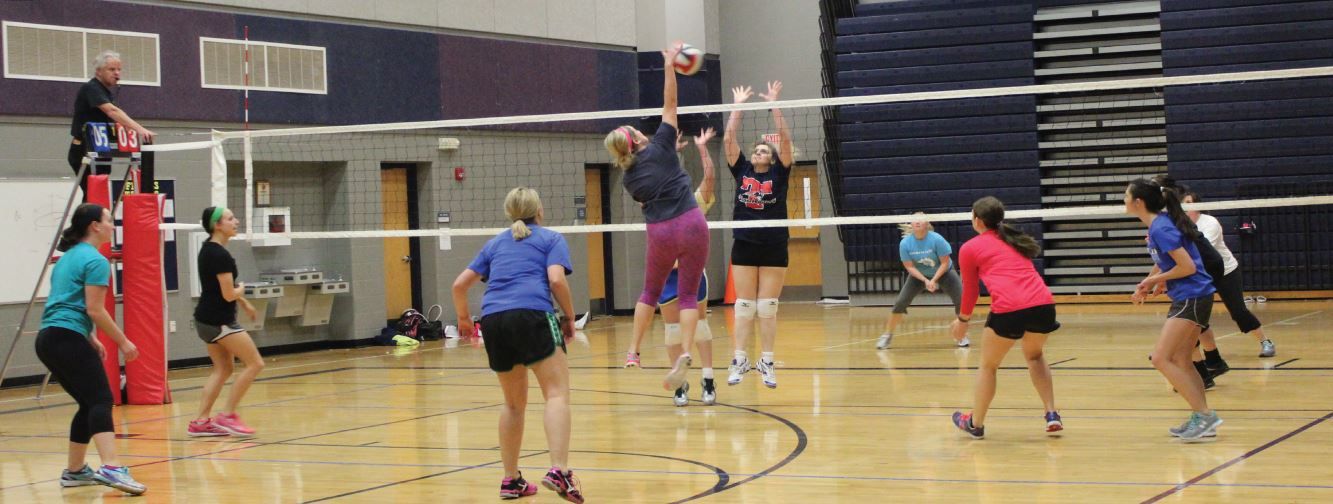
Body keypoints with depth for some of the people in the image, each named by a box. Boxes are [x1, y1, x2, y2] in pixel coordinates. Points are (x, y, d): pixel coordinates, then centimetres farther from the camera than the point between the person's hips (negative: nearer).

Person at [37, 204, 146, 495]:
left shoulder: (68, 258, 21)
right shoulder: (95, 261, -8)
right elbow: (95, 310, -13)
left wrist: (90, 340, 27)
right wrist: (123, 342, -5)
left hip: (48, 339, 10)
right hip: (68, 339, -10)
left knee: (90, 403, 16)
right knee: (101, 401, -17)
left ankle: (75, 471, 20)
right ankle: (112, 468, -33)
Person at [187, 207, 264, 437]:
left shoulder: (209, 249, 10)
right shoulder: (220, 255, -21)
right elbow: (229, 294, -21)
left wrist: (244, 303, 28)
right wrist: (241, 290, 2)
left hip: (207, 320, 10)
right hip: (219, 321, -10)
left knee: (222, 369, 15)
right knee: (255, 363, -4)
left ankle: (200, 421, 11)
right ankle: (227, 416, -2)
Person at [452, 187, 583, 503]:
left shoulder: (495, 243, 27)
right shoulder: (551, 239, 15)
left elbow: (460, 284, 26)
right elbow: (557, 279, -3)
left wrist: (463, 318, 42)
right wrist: (569, 318, 9)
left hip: (493, 320, 5)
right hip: (532, 314, -5)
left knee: (514, 403, 18)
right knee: (557, 394, -11)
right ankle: (559, 471, -31)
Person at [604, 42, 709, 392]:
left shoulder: (629, 178, 9)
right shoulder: (659, 147, 1)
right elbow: (670, 103, 3)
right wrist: (669, 65, 9)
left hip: (660, 233, 2)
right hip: (691, 225, -2)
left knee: (651, 292, 22)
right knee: (688, 295, 3)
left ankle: (634, 351, 22)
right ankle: (685, 355, -14)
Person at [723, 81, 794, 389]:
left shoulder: (779, 173, 4)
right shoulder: (742, 171, 9)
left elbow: (785, 140, -7)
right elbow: (729, 139, 1)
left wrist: (773, 106, -10)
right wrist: (739, 106, 0)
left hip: (774, 248, -1)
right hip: (744, 246, 2)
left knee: (768, 309, 1)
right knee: (743, 308, 2)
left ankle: (766, 363, 5)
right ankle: (740, 361, 2)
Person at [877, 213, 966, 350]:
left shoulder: (937, 239, -28)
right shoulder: (905, 243, -23)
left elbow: (945, 263, -21)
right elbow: (910, 266, -16)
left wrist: (934, 280, -29)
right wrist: (925, 280, -27)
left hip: (943, 273, -1)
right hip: (919, 275, 1)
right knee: (900, 303, -9)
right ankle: (887, 335, 6)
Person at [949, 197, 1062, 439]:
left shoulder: (970, 248, 12)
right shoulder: (1015, 240, 26)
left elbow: (970, 290, 20)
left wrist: (963, 320, 36)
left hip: (1008, 309, -4)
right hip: (1043, 302, 4)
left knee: (988, 365, 18)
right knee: (1034, 355, 31)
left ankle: (976, 423, 29)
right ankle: (1052, 414, 21)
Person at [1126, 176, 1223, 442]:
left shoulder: (1161, 229, -19)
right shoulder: (1158, 224, 10)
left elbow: (1187, 266, -22)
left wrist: (1154, 280, -10)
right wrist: (1149, 285, 7)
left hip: (1192, 298, -10)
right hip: (1186, 298, 10)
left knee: (1161, 358, -12)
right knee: (1180, 361, 14)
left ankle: (1204, 415, -11)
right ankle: (1203, 420, 17)